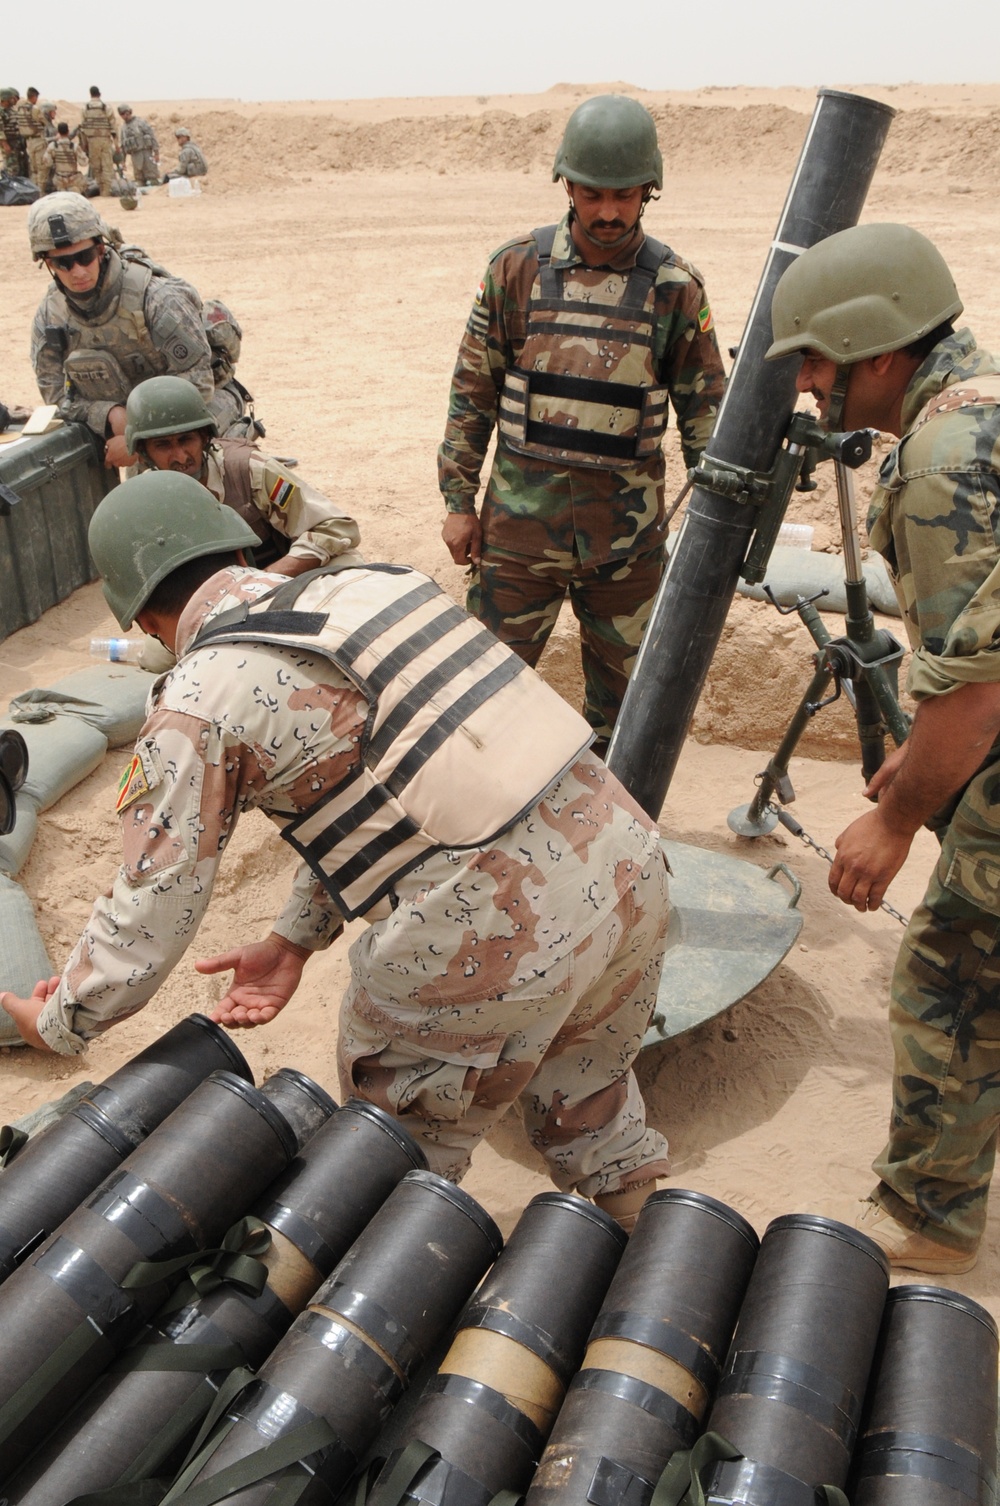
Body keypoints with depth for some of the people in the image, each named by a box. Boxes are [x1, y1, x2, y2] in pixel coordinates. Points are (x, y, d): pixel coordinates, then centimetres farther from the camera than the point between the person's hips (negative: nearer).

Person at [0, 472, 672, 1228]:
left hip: (499, 940, -7)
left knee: (408, 1158, 24)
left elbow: (153, 905, 0)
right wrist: (295, 939, 26)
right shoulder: (372, 584, 15)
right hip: (629, 859, 7)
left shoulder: (199, 704, -4)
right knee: (587, 1090, 33)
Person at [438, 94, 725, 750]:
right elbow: (472, 392, 5)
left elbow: (704, 406, 6)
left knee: (625, 690, 11)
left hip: (628, 526, 1)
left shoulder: (676, 286, 0)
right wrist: (458, 501, 2)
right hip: (519, 521, 0)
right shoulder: (517, 267, 0)